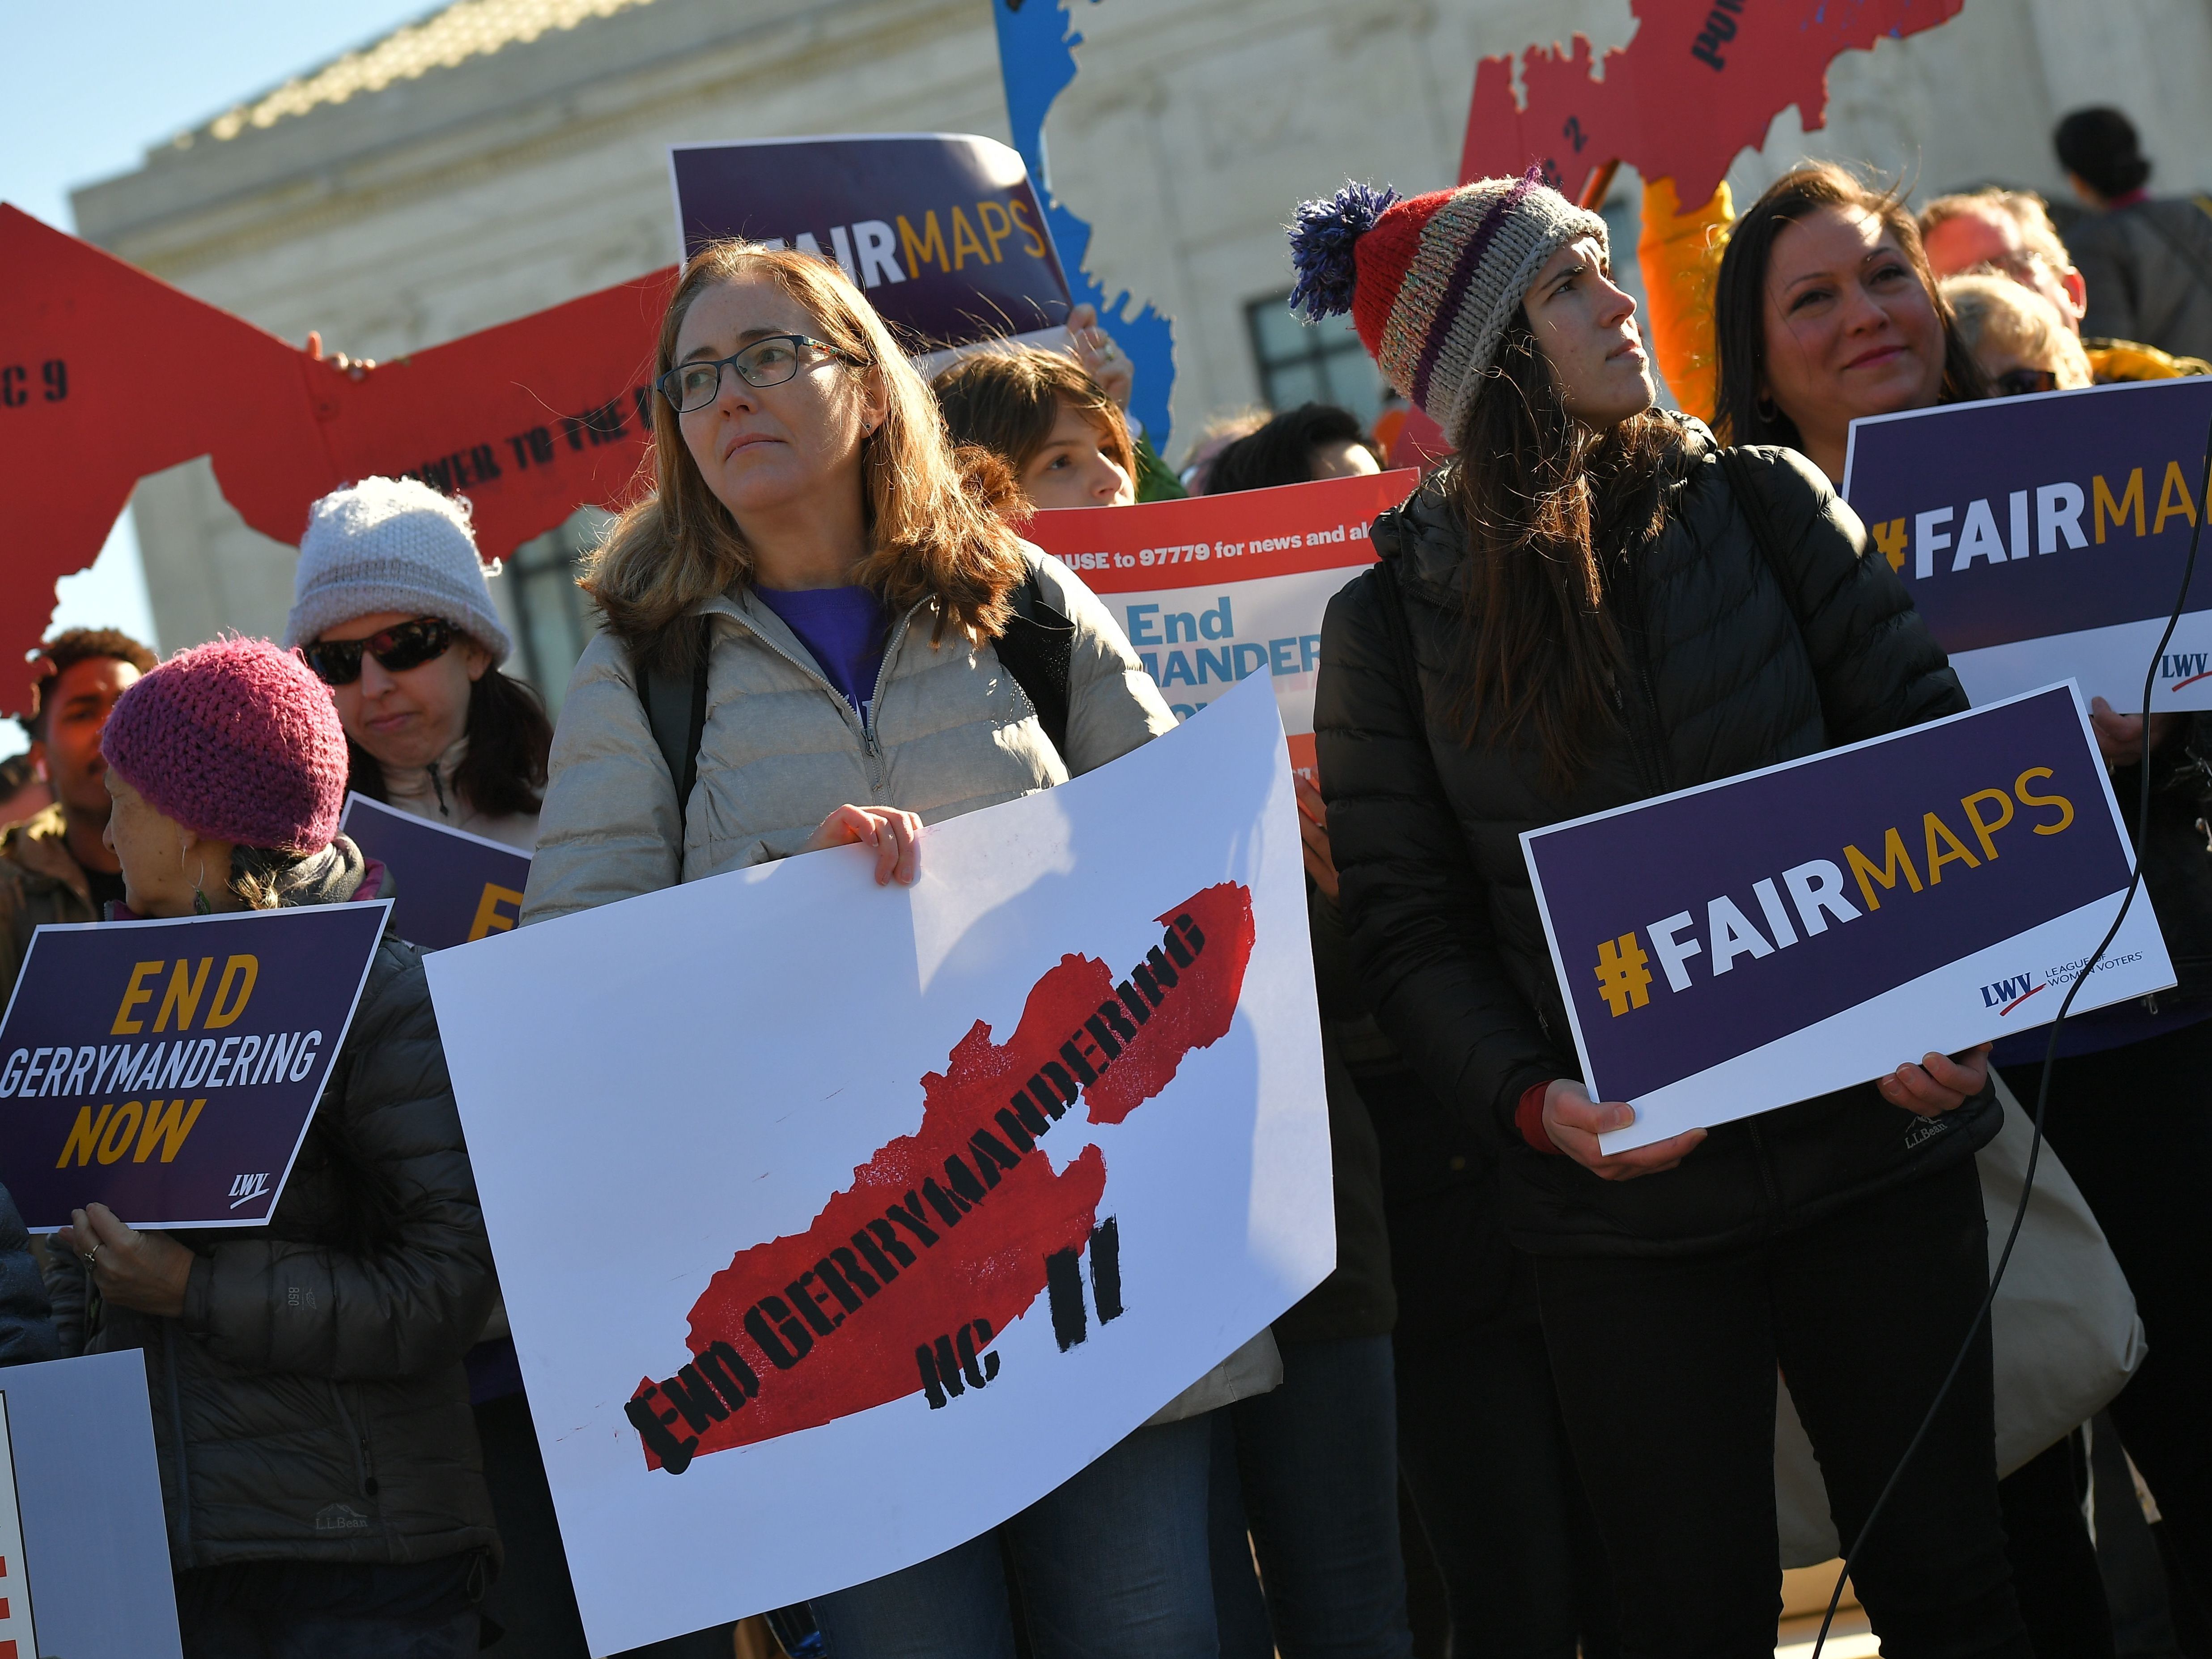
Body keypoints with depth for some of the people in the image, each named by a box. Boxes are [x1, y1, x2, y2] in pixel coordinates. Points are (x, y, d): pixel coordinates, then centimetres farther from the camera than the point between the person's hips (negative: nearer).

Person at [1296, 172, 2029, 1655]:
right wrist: (1536, 1103, -18)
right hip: (1626, 1199, -1)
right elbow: (1412, 930, -1)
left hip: (1876, 1136, 1)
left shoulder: (1766, 504, 3)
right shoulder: (1397, 616, 0)